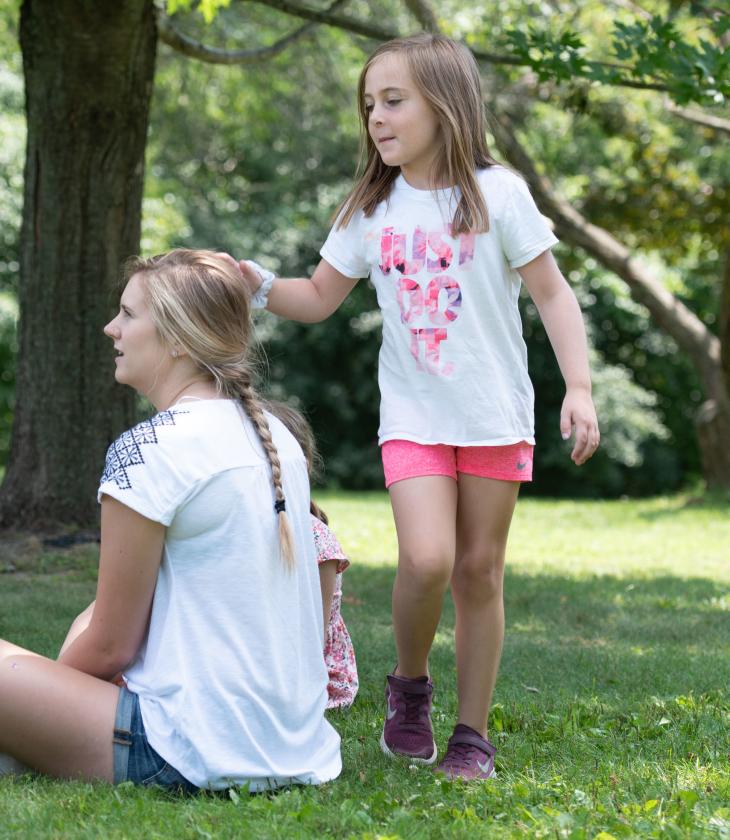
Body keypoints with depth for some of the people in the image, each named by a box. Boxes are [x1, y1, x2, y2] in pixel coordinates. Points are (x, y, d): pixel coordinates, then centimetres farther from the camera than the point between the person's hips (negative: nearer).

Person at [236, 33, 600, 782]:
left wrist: (578, 389, -11)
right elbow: (318, 298, 12)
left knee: (479, 571, 4)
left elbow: (552, 295, -2)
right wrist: (259, 287, -8)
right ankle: (408, 685, 11)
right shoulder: (370, 210, 4)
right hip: (412, 418, 1)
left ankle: (473, 735, 17)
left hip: (495, 417, -1)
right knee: (426, 559, -17)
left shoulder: (497, 193, -5)